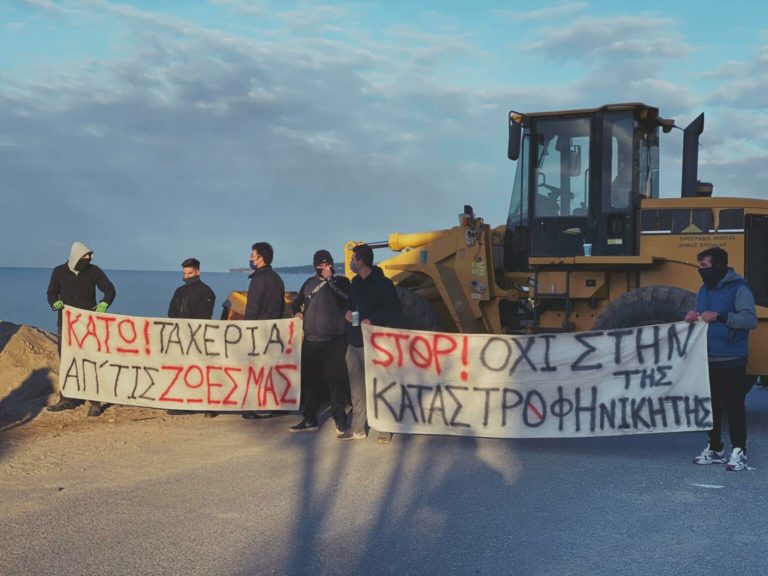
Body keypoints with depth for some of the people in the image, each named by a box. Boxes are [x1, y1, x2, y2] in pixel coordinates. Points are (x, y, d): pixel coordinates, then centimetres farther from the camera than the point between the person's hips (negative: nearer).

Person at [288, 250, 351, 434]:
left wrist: (330, 280, -17)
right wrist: (297, 312, 4)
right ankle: (310, 419, 19)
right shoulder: (310, 283, 13)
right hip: (311, 340, 4)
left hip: (335, 340, -4)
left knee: (335, 379, -5)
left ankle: (340, 418, 3)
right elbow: (296, 302, 24)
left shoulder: (341, 281, 2)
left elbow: (345, 300, -15)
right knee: (311, 380, 10)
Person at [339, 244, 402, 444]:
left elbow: (395, 312, -8)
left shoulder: (383, 283, -8)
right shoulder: (355, 283, 13)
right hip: (354, 342, 7)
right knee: (356, 389, 10)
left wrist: (372, 320, -17)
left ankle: (385, 429, 4)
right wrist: (347, 312, 3)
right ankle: (357, 429, 18)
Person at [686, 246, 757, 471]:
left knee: (734, 405, -4)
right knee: (711, 404, 12)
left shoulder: (738, 289, -9)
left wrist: (719, 317, -24)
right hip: (707, 360, 7)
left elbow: (750, 319, -18)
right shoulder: (704, 290, 13)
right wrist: (693, 318, -1)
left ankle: (739, 452, 3)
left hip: (731, 361, -7)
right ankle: (715, 449, 23)